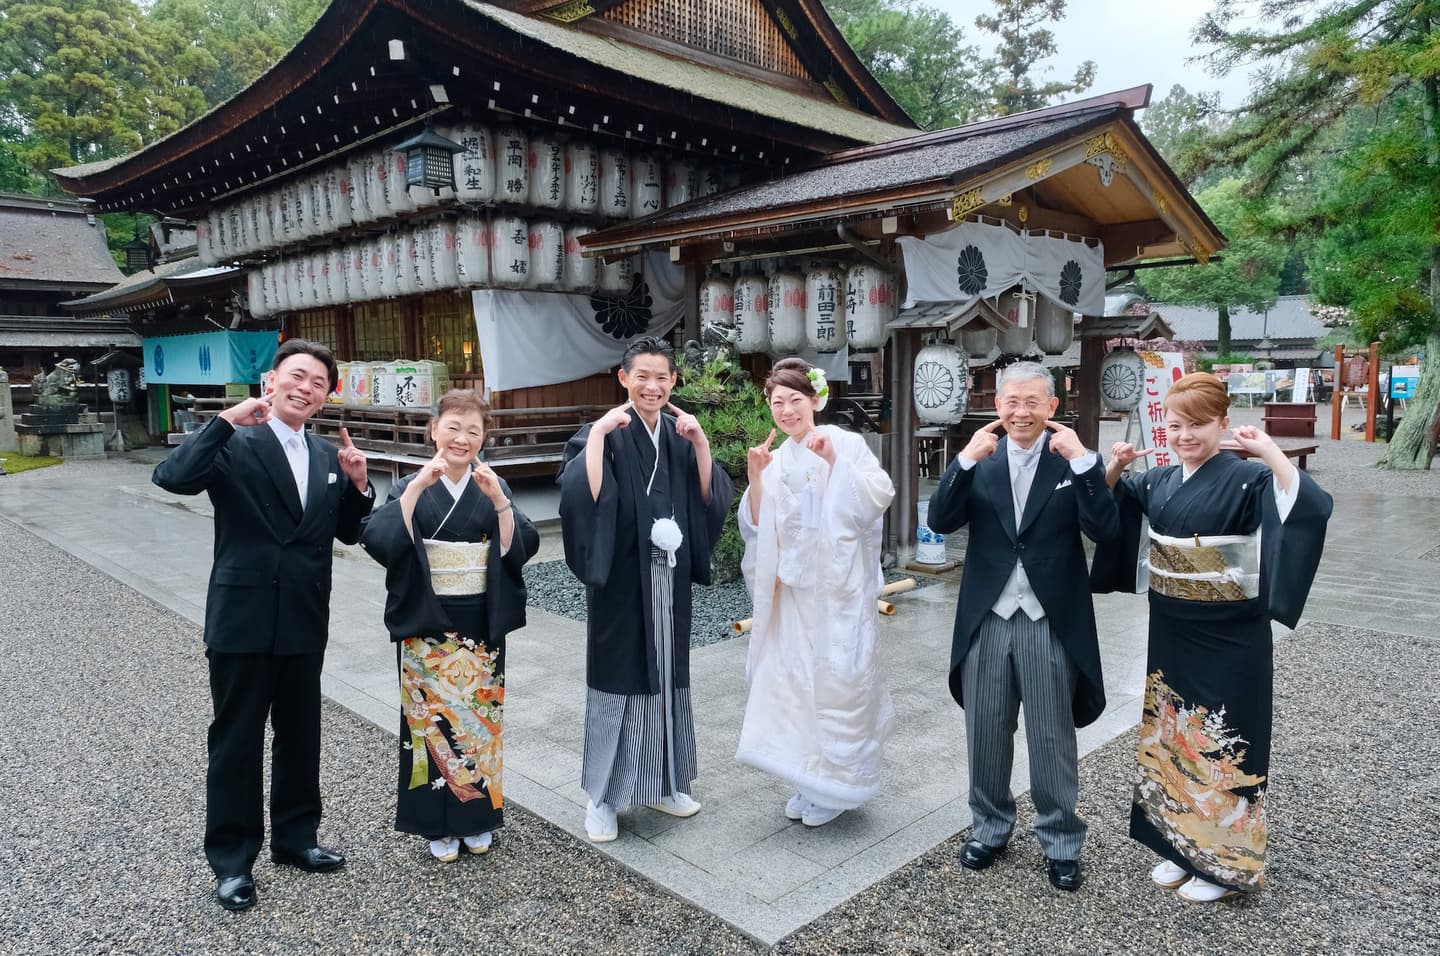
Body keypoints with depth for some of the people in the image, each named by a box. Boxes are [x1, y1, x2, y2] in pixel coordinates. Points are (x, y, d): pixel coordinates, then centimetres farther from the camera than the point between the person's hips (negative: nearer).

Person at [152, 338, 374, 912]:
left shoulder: (327, 456, 8)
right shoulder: (233, 445, -9)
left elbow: (347, 533, 11)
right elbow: (173, 478, -27)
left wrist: (358, 485, -6)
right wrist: (227, 420, -28)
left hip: (304, 622, 5)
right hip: (242, 619, -5)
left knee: (300, 736, 17)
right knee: (236, 741, 9)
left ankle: (295, 837, 35)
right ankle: (232, 858, 25)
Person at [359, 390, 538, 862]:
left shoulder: (493, 487, 5)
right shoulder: (410, 487, -1)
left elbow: (519, 546, -7)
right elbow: (380, 540, -18)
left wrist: (498, 498, -20)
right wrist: (418, 485, -24)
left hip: (481, 624, 2)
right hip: (427, 625, -2)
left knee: (479, 714, 9)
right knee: (432, 717, 4)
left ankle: (477, 816, 26)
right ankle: (438, 825, 21)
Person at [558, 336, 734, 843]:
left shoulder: (680, 435, 7)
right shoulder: (603, 433, -8)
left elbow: (712, 499, 1)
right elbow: (583, 495, -24)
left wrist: (701, 443, -9)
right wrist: (598, 433, -25)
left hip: (668, 579, 5)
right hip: (621, 579, -5)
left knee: (666, 677, 14)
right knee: (618, 680, 3)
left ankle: (662, 783, 30)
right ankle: (602, 797, 18)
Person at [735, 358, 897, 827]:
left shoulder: (845, 442, -4)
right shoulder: (776, 462, 10)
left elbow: (881, 494, -13)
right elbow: (757, 527, 6)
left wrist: (835, 461, -20)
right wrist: (754, 479, -8)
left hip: (838, 587, -5)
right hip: (793, 589, 5)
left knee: (836, 679, 1)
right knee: (795, 678, 7)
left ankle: (836, 785, 18)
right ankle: (810, 781, 23)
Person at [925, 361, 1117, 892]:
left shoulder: (1072, 460, -3)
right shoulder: (980, 461, 2)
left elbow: (1105, 530, -15)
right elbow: (941, 522, -10)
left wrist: (1082, 459, -23)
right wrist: (966, 459, -20)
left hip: (1050, 623, -2)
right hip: (986, 621, 2)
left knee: (1053, 740, 10)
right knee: (985, 734, 15)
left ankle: (1061, 842, 28)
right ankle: (990, 827, 35)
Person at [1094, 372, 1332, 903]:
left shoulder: (1246, 478, -14)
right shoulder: (1158, 482, 3)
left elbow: (1312, 509, -30)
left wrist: (1271, 451, -32)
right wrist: (1114, 469, 0)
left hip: (1229, 638, -6)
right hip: (1170, 634, 6)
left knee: (1221, 742, 5)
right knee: (1173, 735, 15)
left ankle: (1226, 862, 24)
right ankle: (1182, 847, 32)